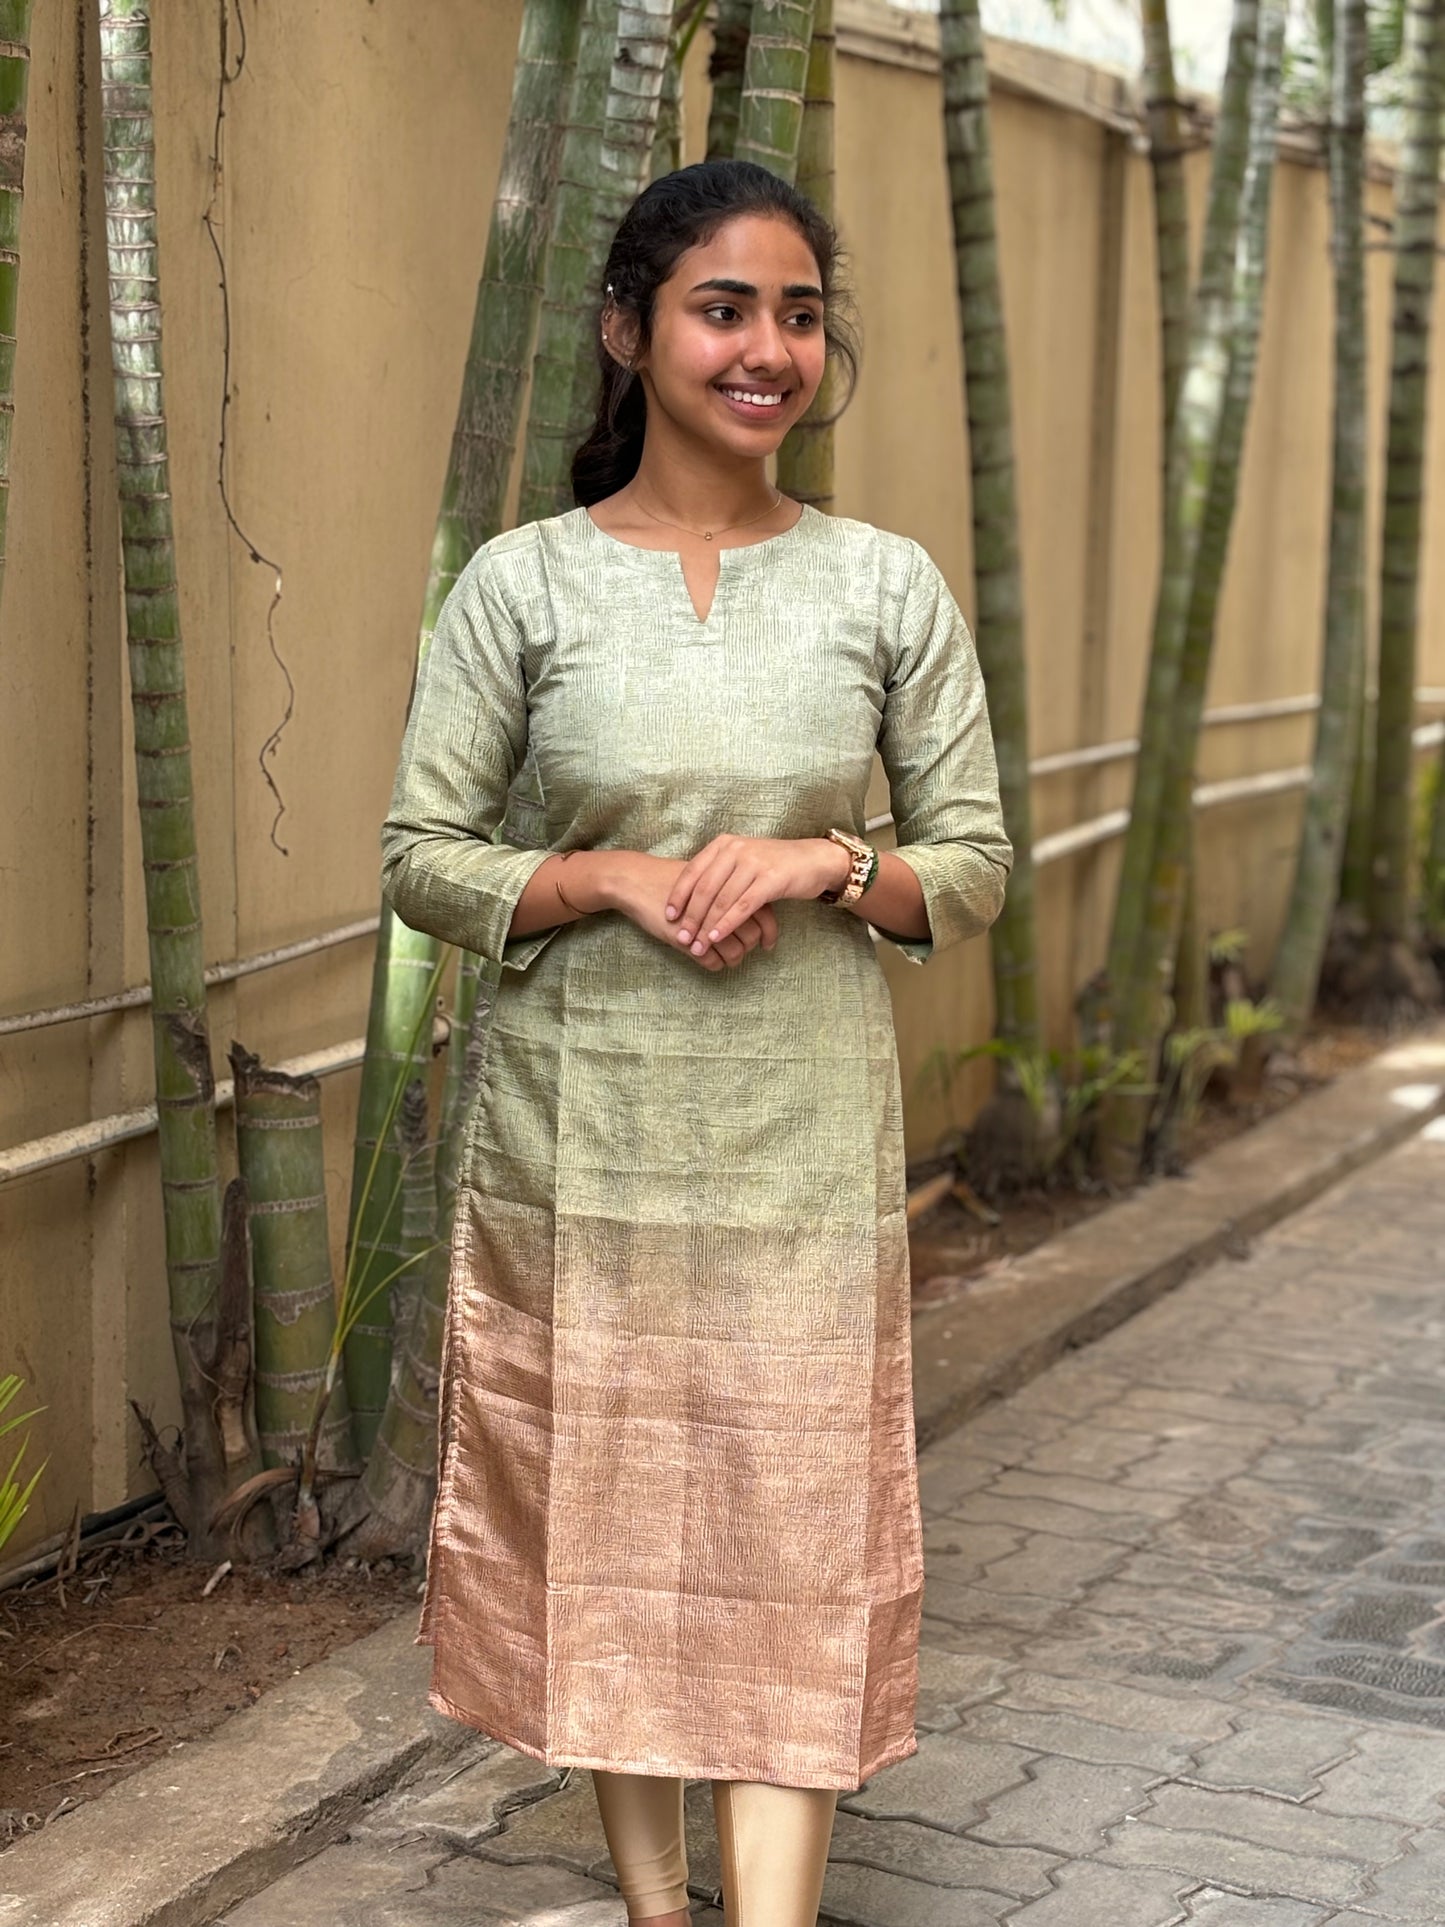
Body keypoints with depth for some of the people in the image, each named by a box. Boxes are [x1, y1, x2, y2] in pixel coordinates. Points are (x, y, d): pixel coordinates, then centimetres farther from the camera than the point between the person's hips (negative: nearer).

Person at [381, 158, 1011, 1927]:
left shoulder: (886, 584, 2)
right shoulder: (523, 581, -2)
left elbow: (975, 864, 5)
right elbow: (420, 858, -1)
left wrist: (828, 865, -14)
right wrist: (616, 877, -16)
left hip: (806, 1143, 0)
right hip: (577, 1137, 0)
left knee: (792, 1535, -1)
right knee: (601, 1518, 9)